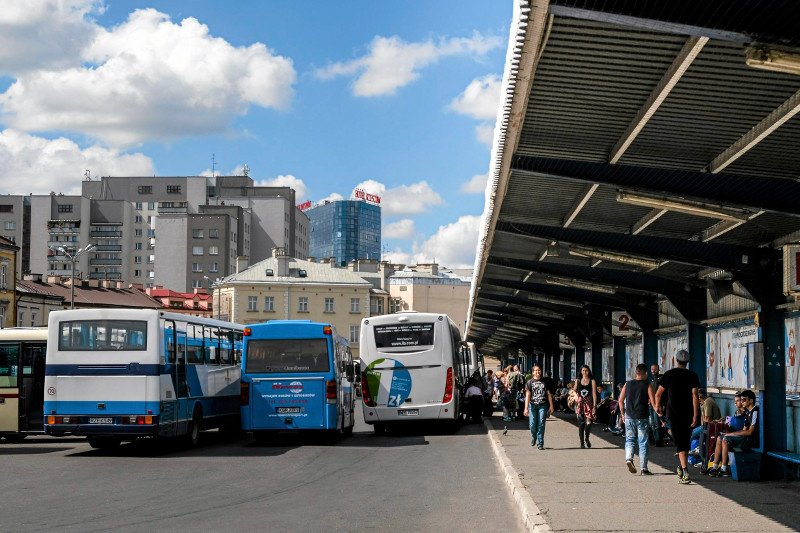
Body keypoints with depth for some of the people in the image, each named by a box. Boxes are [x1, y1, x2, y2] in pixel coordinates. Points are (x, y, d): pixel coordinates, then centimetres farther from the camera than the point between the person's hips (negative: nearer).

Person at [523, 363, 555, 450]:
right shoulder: (530, 382, 2)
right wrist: (526, 408, -13)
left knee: (541, 424, -5)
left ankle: (540, 443, 0)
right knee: (532, 425, -2)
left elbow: (549, 394, 13)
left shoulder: (544, 381, 9)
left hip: (543, 405, 1)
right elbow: (527, 395, -5)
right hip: (533, 405, -1)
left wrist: (551, 406, 8)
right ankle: (533, 437, 29)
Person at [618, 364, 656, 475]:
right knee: (643, 443, 4)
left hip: (629, 417, 3)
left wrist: (622, 414, 18)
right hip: (642, 418, -3)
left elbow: (620, 401, 7)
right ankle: (644, 468, 6)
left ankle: (629, 458, -11)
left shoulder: (627, 384, 4)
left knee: (630, 440, 14)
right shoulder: (647, 386, -6)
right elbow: (653, 402, -11)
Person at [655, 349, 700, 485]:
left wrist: (658, 407, 22)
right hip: (688, 414, 2)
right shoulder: (692, 376, 0)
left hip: (673, 413, -1)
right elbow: (695, 396, -11)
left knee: (681, 444, -6)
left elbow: (658, 394, 4)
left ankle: (685, 472, -21)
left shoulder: (669, 374, 0)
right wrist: (695, 415, -12)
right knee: (685, 441, 19)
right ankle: (681, 468, 31)